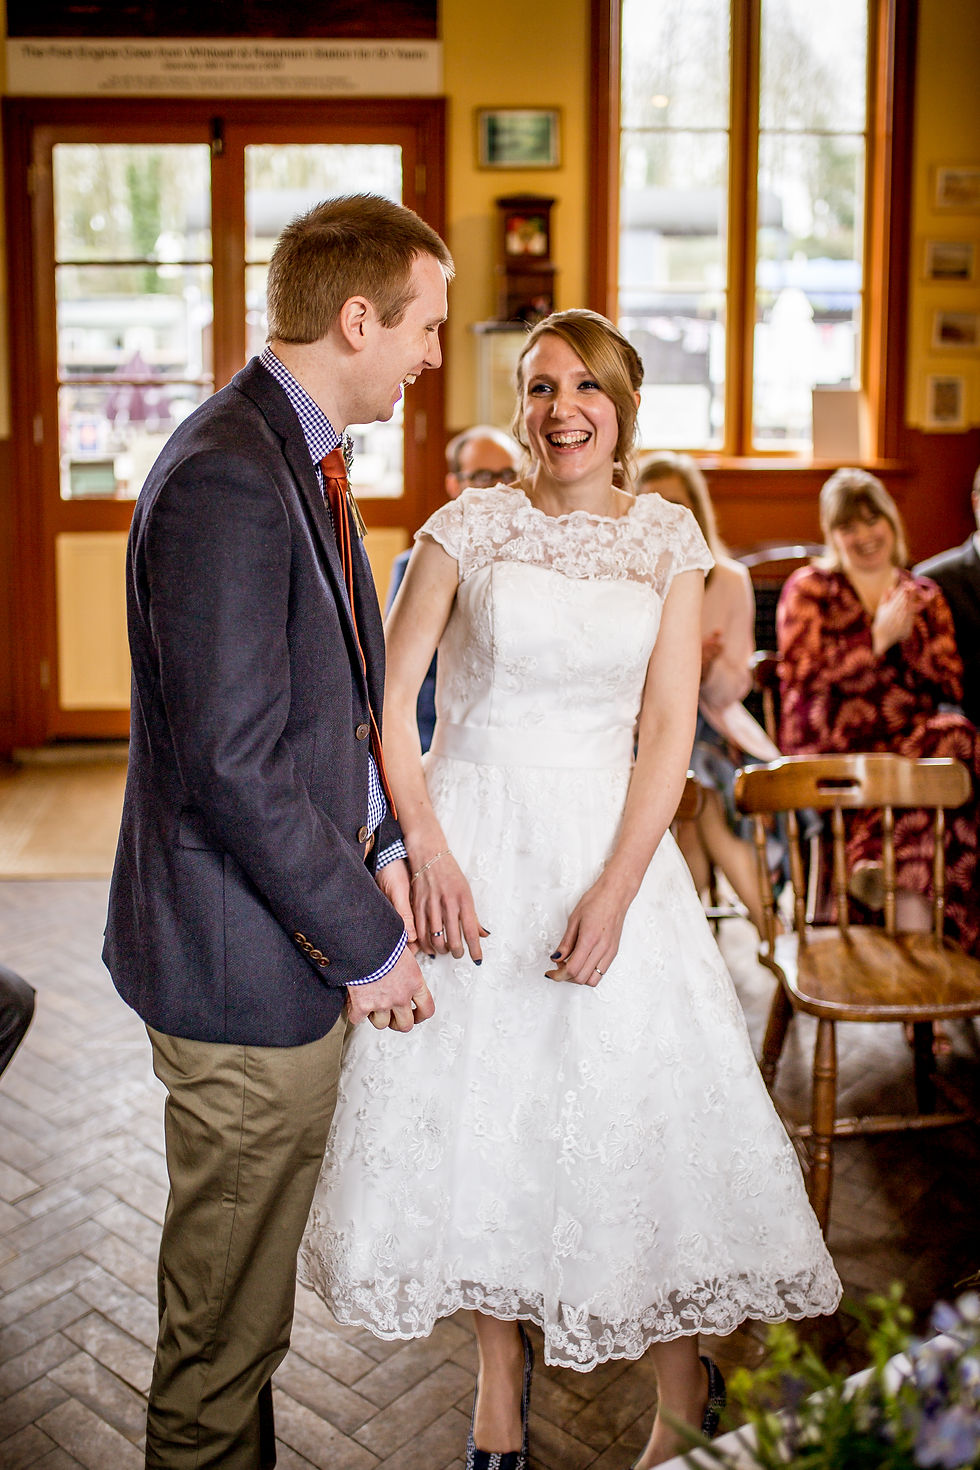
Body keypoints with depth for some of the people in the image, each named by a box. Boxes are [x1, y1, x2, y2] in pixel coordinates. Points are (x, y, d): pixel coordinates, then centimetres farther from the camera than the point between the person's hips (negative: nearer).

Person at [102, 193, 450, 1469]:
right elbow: (235, 766, -26)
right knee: (226, 1326, 10)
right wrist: (367, 944, -16)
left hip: (305, 923, 10)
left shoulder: (301, 455, 10)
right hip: (245, 969, -10)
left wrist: (381, 850, 7)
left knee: (250, 1282, 25)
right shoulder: (226, 481, -23)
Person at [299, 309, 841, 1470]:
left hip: (610, 843, 1)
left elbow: (669, 729, -2)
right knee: (471, 1098, 6)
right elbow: (389, 699, -2)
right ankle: (501, 1361, 29)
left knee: (644, 1097, 2)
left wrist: (615, 890, -11)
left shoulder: (670, 540, 3)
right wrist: (427, 850, -11)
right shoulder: (469, 526, -1)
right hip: (471, 838, 0)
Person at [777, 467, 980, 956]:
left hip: (909, 745, 4)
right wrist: (878, 637, -7)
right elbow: (801, 681, -4)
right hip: (831, 753, -4)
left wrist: (909, 636, -4)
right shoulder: (807, 590, 12)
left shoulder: (926, 596, 22)